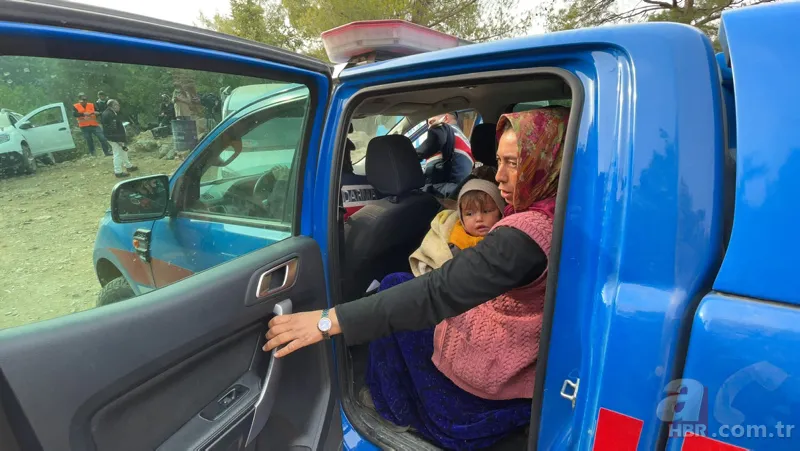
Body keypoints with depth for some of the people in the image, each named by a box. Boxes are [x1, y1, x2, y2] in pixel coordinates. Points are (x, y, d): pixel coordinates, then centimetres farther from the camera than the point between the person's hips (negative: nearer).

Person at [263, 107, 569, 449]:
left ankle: (391, 400, 22)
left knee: (394, 285, 6)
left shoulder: (528, 234, -28)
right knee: (402, 292, 19)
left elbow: (439, 292, -34)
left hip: (481, 390, -8)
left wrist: (330, 320, -33)